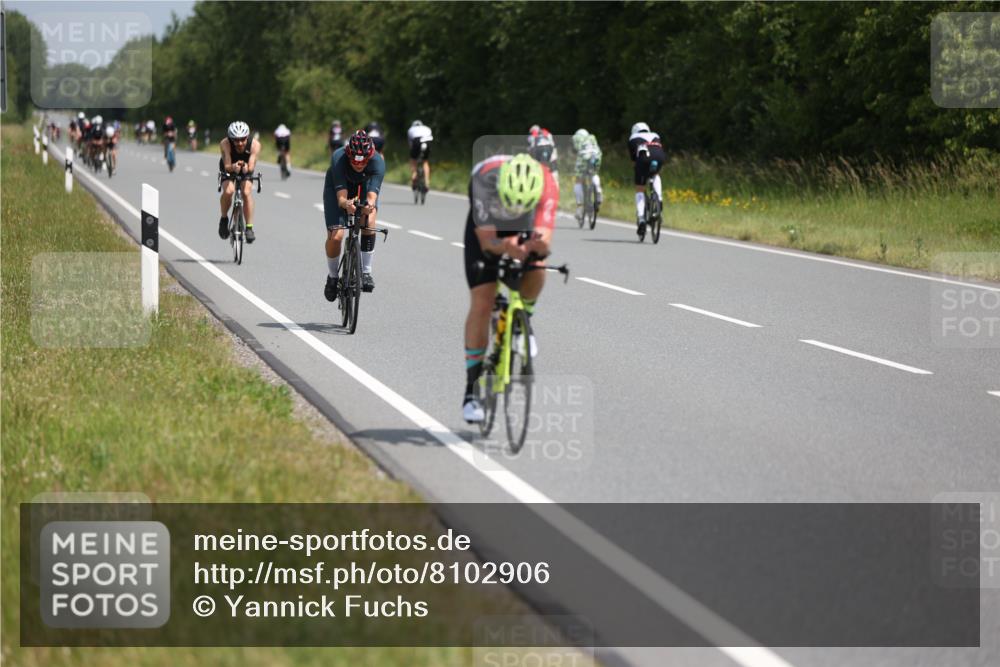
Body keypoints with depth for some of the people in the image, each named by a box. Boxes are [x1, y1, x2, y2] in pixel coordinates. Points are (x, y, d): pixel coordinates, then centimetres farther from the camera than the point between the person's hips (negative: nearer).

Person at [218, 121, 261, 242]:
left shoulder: (255, 145, -32)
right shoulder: (225, 144, -33)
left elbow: (251, 167, -36)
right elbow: (227, 166, -37)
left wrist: (247, 168, -59)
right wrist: (233, 167, -59)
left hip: (246, 170, 1)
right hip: (228, 169, -1)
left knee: (247, 192, -24)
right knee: (228, 191, -27)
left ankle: (249, 228, -16)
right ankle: (224, 219, -2)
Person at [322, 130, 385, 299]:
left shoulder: (377, 162, -34)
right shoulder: (338, 158, -37)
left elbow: (372, 194, -42)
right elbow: (341, 195, -42)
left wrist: (370, 204, -66)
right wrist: (346, 204, -65)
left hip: (364, 188, 1)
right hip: (337, 189, -1)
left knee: (368, 221, -30)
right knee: (335, 236, -16)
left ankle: (366, 272, -18)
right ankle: (332, 277, 12)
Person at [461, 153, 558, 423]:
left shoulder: (547, 184, -36)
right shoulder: (485, 180, -40)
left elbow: (544, 238, -40)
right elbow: (486, 241, -38)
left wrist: (539, 245, -64)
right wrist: (506, 248, -59)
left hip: (525, 228, 2)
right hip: (487, 230, -2)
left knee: (536, 274, -27)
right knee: (482, 304, -11)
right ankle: (472, 390, -1)